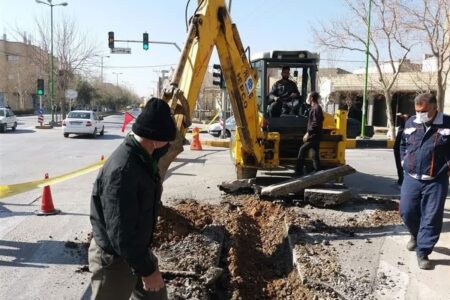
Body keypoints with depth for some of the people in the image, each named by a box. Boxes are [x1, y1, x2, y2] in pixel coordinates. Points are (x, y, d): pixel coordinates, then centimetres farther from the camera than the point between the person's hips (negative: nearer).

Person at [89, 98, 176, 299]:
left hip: (138, 249, 9)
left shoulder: (143, 155, -3)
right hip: (115, 258, -9)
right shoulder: (122, 169, -32)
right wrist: (147, 269, -23)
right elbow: (120, 232, -30)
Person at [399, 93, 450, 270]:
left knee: (431, 218, 0)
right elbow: (403, 145, 21)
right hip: (411, 178, 4)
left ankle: (422, 252, 11)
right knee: (406, 211, 8)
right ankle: (416, 236, 38)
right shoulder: (411, 123, 6)